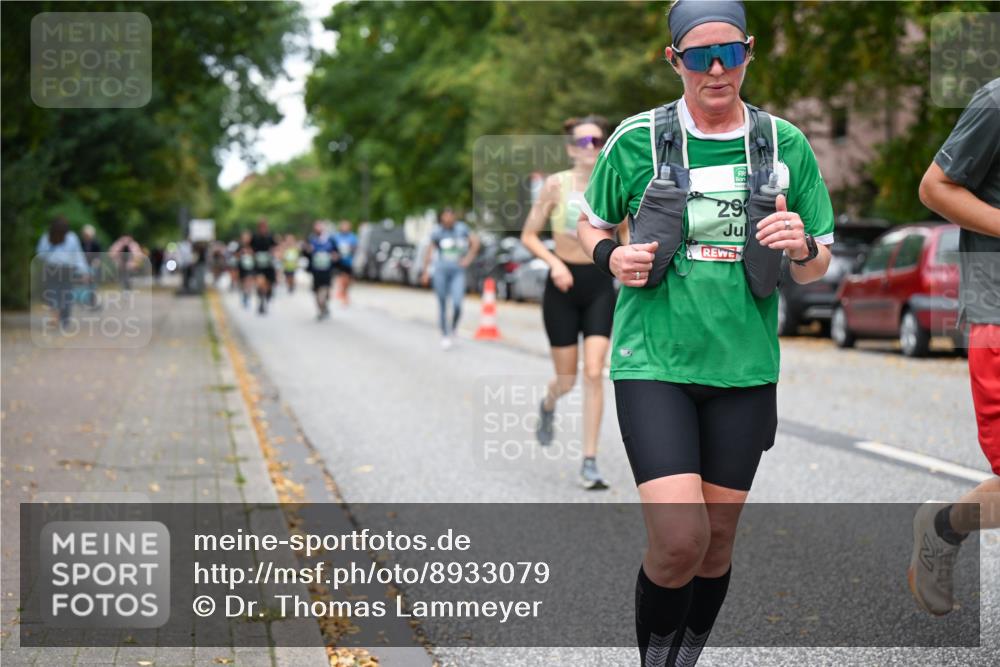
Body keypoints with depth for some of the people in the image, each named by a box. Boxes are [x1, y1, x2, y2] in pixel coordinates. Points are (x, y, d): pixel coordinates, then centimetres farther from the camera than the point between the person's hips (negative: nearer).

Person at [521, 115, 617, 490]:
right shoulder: (556, 185, -7)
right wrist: (554, 262, -17)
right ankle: (548, 406, 45)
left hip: (600, 284, 1)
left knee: (594, 373, -12)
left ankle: (589, 463, -6)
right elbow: (528, 236, -2)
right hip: (564, 284, -1)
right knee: (567, 380, 6)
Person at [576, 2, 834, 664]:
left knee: (717, 540, 11)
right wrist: (611, 256, -9)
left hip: (744, 368, 3)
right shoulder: (637, 139, -2)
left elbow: (819, 266, 9)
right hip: (653, 362, -3)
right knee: (678, 539, -15)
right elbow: (591, 224, 14)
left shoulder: (786, 143, 3)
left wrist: (802, 247, -14)